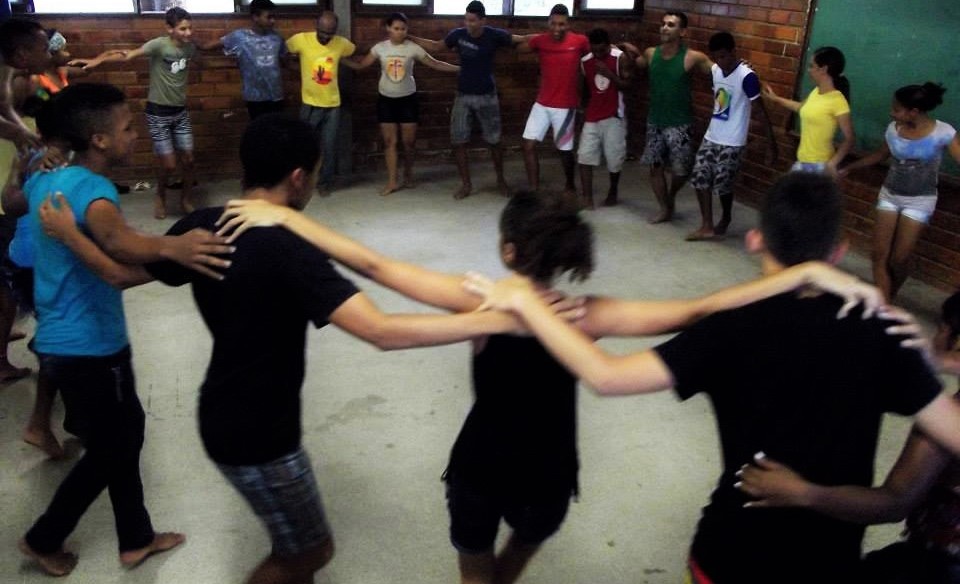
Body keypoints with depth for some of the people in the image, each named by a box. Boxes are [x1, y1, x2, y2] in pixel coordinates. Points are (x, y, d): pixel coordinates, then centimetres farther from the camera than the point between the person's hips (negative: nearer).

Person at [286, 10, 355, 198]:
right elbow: (282, 50, 4)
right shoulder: (302, 40, -11)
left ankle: (325, 182, 22)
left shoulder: (341, 43, -3)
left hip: (333, 105, 2)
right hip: (310, 104, -2)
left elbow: (355, 51, 18)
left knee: (329, 147, 7)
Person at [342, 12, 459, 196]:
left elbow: (434, 64, -5)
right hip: (386, 99, 1)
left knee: (409, 141, 2)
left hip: (408, 99, -1)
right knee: (389, 141, 2)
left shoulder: (413, 47, -8)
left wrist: (459, 68, -11)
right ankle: (393, 181, 7)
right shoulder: (380, 47, -3)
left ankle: (408, 174, 25)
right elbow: (360, 65, 4)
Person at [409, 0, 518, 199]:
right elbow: (436, 46, 10)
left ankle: (500, 180, 26)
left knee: (493, 141, 6)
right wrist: (409, 38, 8)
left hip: (487, 96, -2)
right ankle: (466, 184, 13)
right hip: (463, 96, 2)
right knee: (458, 141, -1)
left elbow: (520, 40, -1)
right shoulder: (458, 34, -6)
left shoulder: (494, 35, -12)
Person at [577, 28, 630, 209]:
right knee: (585, 156, -8)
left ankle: (612, 193, 26)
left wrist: (609, 74, -21)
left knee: (614, 158, 5)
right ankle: (587, 197, -5)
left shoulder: (620, 58, -7)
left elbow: (626, 85, -9)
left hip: (613, 116, -2)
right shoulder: (584, 62, 1)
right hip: (592, 116, 2)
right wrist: (581, 110, 9)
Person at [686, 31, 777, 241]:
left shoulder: (746, 76, -19)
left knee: (722, 185, 0)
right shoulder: (715, 70, 1)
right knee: (700, 178, 2)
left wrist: (772, 144, -17)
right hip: (711, 137, 7)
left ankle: (725, 219, 27)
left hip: (732, 143, -7)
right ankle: (707, 226, 11)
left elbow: (762, 110, -16)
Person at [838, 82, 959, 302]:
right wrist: (849, 168, 17)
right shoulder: (893, 129, -6)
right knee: (880, 255, -2)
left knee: (899, 259, 0)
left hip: (919, 201, -4)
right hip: (889, 195, 4)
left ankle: (889, 300, 28)